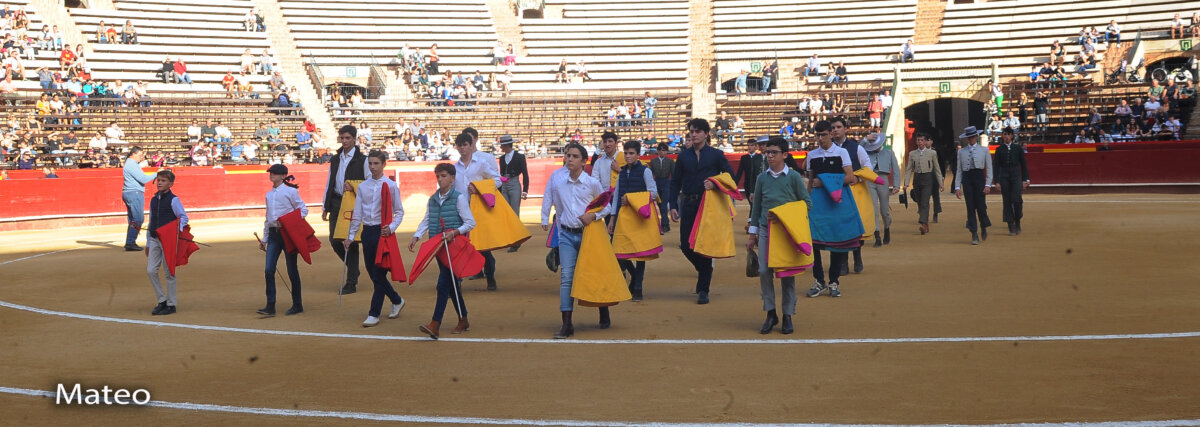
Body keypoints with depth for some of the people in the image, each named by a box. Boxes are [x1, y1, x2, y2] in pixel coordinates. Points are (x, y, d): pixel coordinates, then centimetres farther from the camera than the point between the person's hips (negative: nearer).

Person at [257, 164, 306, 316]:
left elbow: (303, 210, -4)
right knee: (269, 270, -5)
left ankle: (297, 305, 13)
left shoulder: (291, 191, -2)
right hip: (273, 234, 5)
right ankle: (270, 306, -2)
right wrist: (264, 239, 19)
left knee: (292, 270, 2)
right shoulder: (269, 194, 15)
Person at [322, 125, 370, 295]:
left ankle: (351, 283, 2)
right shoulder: (335, 159, 15)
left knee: (351, 241, -3)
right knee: (334, 240, 3)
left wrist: (353, 188, -18)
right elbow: (329, 183, 17)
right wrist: (325, 207, 15)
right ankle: (353, 270, 25)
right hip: (336, 203, 5)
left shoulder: (362, 160, -1)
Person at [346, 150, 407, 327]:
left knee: (379, 273, -7)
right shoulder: (362, 187, 9)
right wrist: (351, 236, 9)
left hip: (383, 232, -5)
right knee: (372, 273, 9)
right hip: (367, 231, 5)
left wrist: (391, 227, -13)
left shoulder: (390, 186, -2)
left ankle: (374, 314, -2)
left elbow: (399, 211, 3)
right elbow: (357, 214, 12)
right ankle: (397, 301, 29)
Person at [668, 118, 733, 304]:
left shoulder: (716, 155, 3)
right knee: (686, 245, -1)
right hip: (689, 205, 3)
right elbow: (675, 182, 9)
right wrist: (673, 206, 0)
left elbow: (730, 175, 5)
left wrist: (715, 183, -13)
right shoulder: (683, 156, 9)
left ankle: (703, 290, 5)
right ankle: (704, 270, 29)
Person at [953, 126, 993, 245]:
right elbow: (959, 170, 10)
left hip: (979, 177, -1)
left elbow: (989, 168, 5)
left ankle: (983, 228, 23)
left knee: (981, 206, -5)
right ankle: (974, 234, 2)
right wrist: (957, 187, 2)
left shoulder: (984, 150, 8)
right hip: (967, 178, 1)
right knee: (970, 207, -1)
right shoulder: (961, 152, 12)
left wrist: (988, 184, -5)